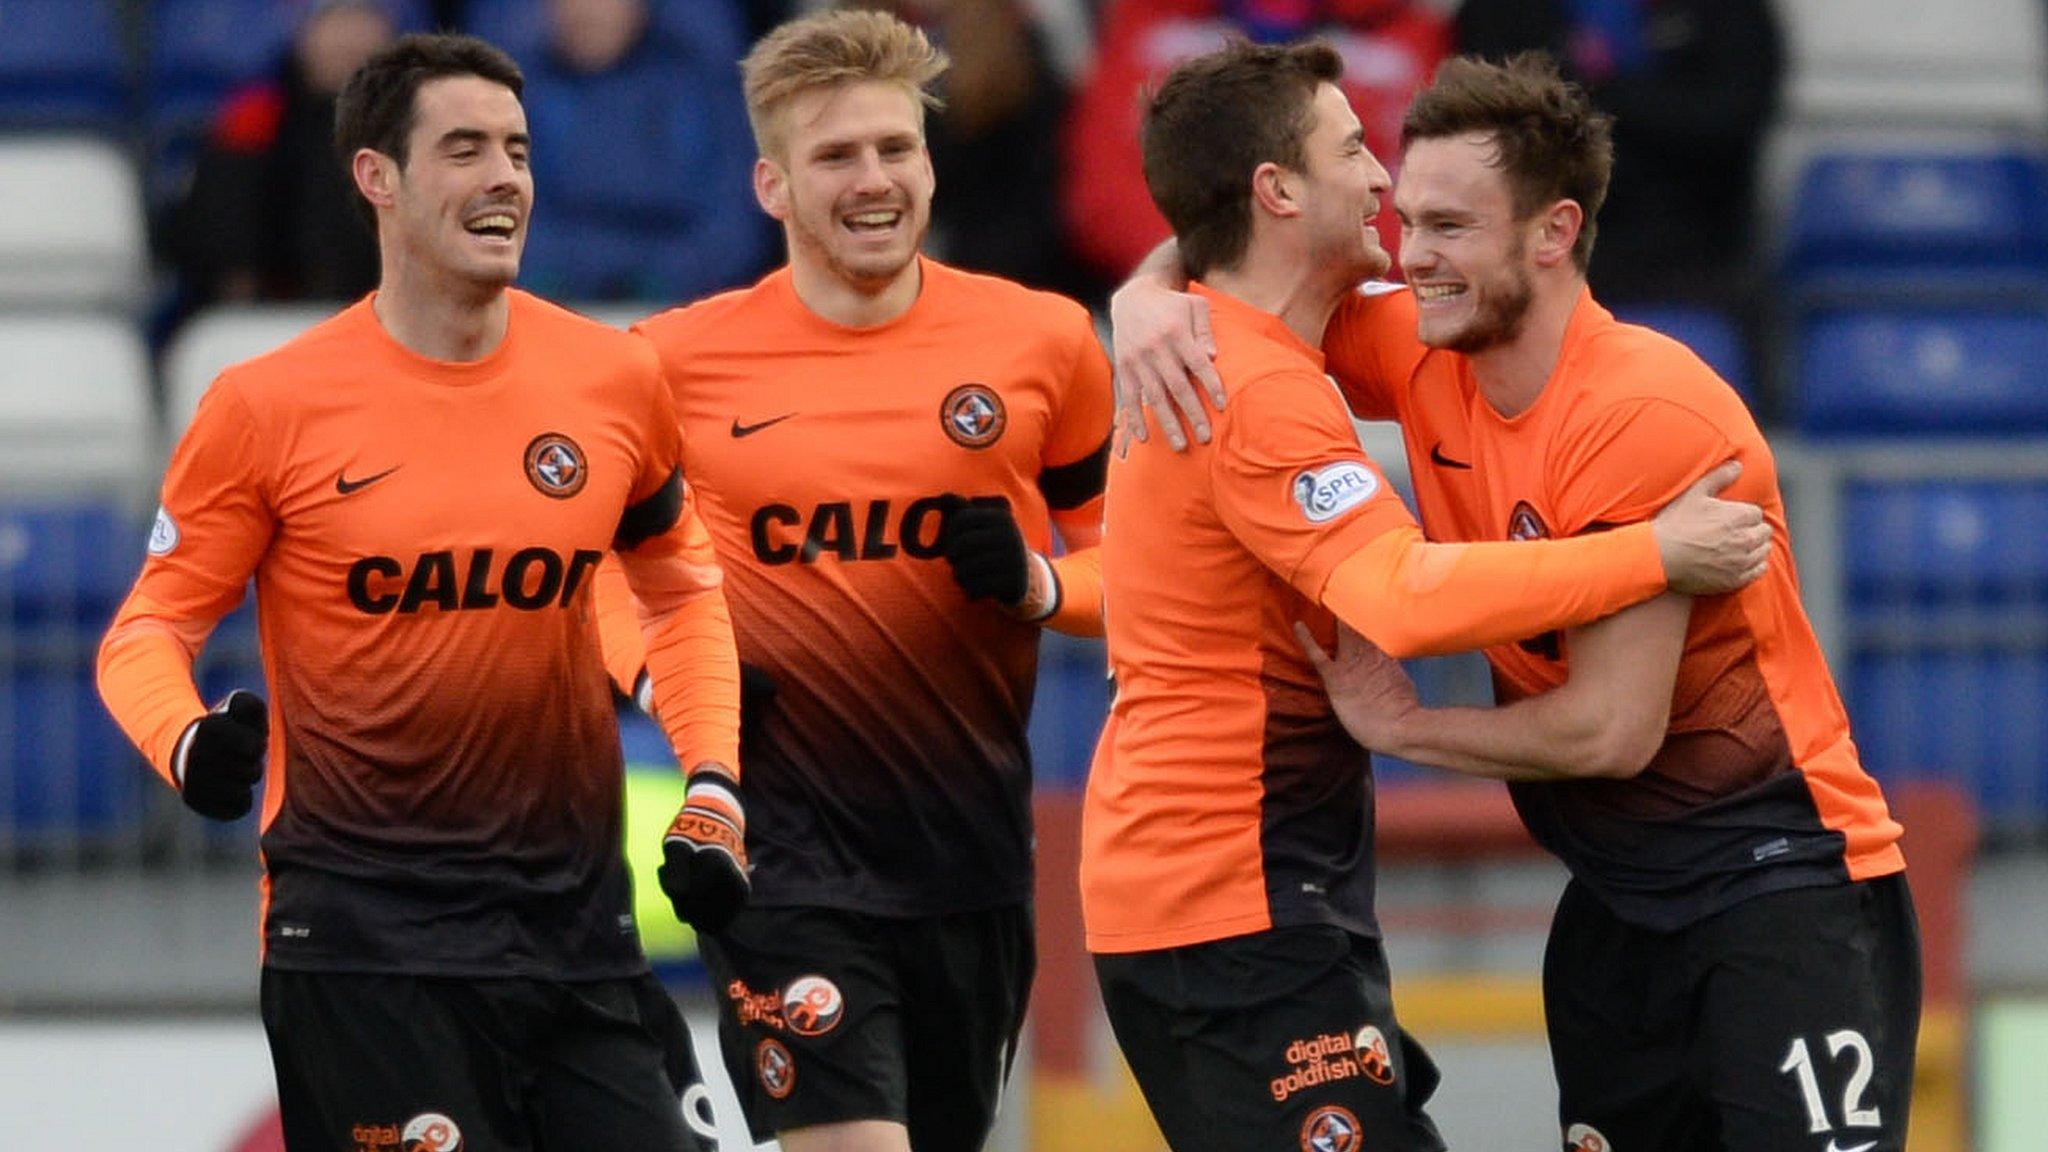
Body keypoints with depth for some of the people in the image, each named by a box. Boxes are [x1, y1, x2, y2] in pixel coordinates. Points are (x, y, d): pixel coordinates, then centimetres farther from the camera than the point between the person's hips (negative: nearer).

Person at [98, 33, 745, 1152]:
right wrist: (188, 746, -22)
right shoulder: (270, 407, -7)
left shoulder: (615, 380, 4)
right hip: (358, 934, -4)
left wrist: (711, 791, 8)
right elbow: (151, 626, -1)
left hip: (578, 921, 4)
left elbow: (680, 589, 19)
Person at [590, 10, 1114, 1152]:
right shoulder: (681, 361, -4)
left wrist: (1039, 585, -9)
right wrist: (660, 671, -6)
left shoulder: (1041, 340, 1)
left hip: (974, 846, 3)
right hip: (781, 849, -3)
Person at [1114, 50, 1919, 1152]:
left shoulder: (1650, 415, -21)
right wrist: (1149, 304, -9)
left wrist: (1404, 726, -9)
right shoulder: (1425, 358, 0)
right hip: (1616, 889, 8)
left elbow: (1615, 730, -22)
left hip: (1783, 883, -8)